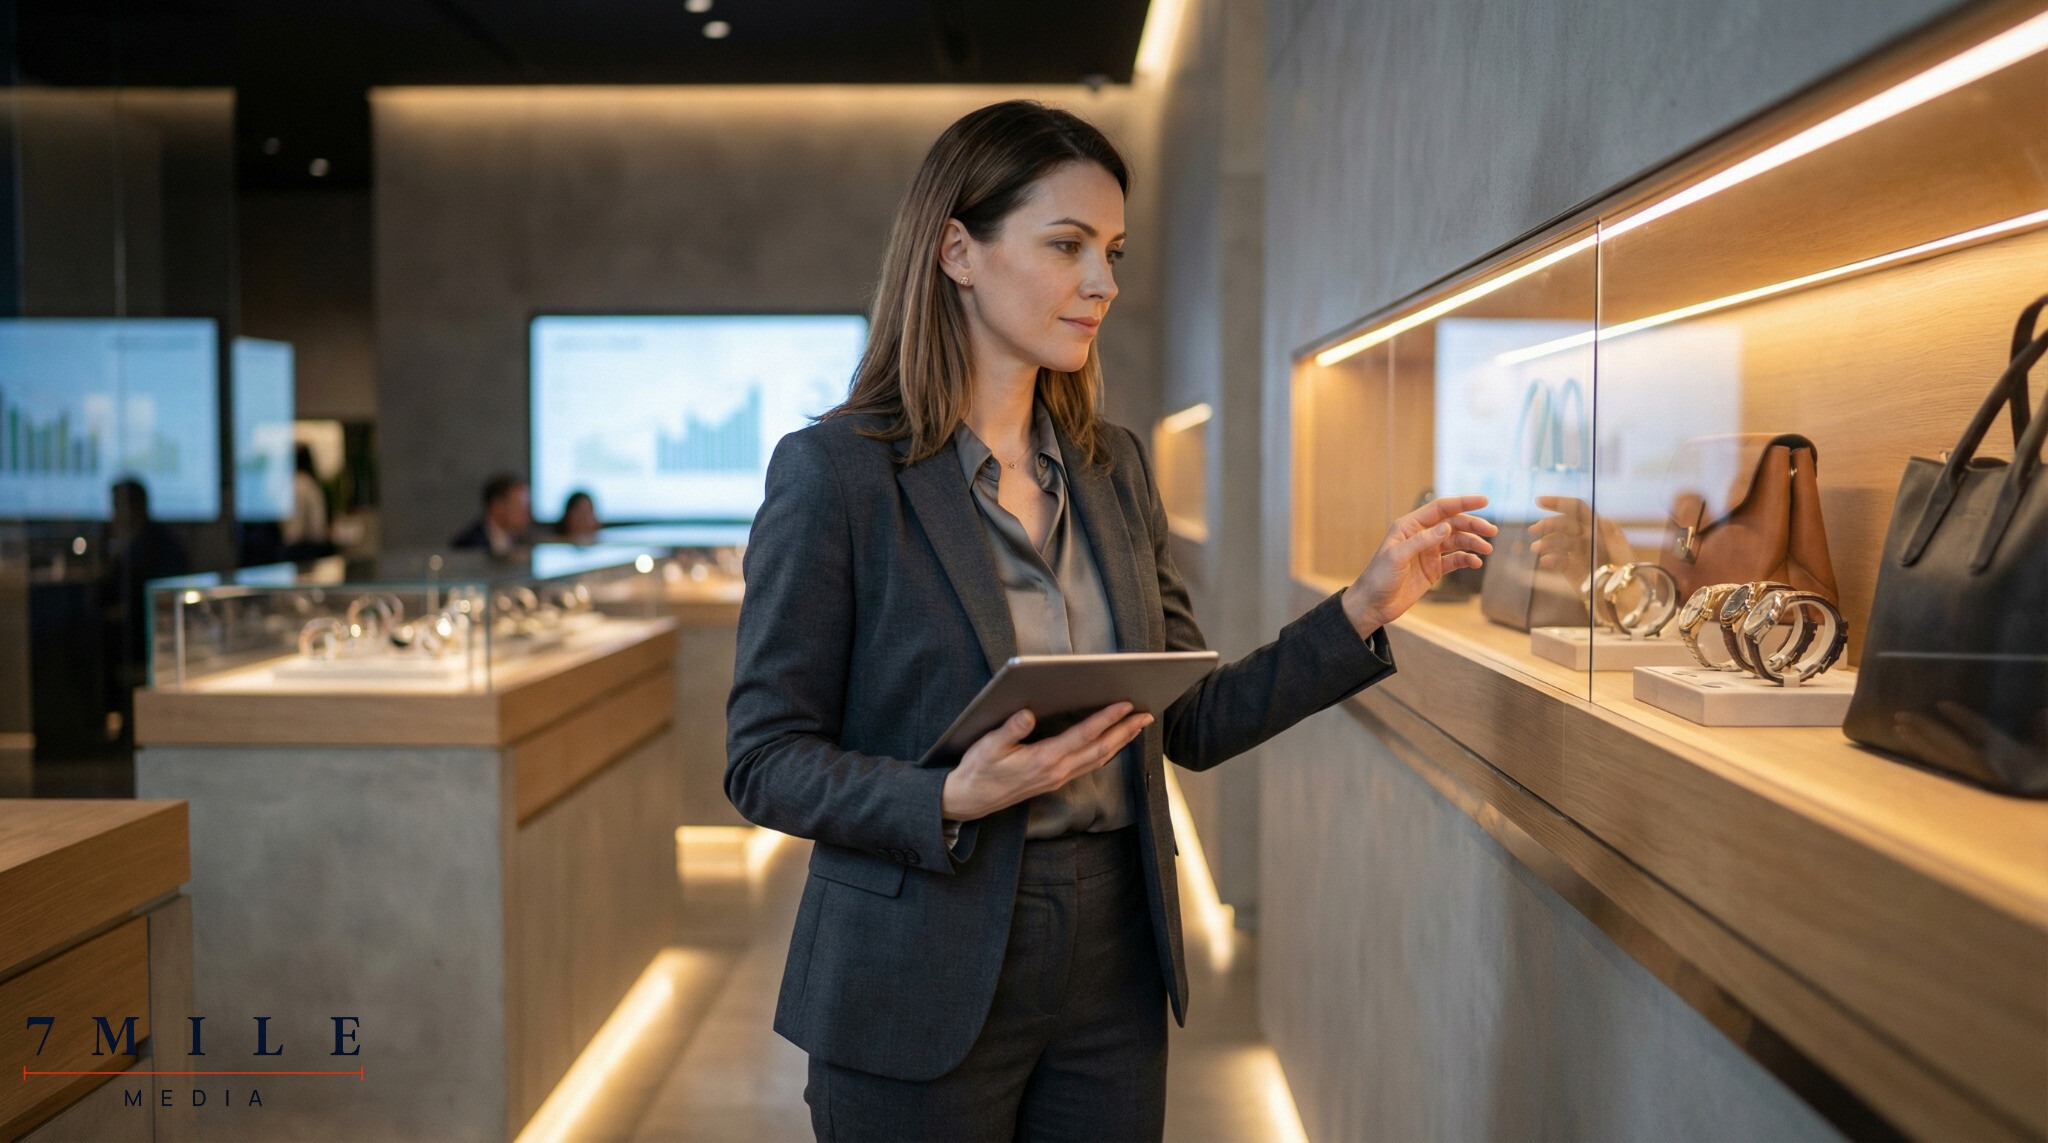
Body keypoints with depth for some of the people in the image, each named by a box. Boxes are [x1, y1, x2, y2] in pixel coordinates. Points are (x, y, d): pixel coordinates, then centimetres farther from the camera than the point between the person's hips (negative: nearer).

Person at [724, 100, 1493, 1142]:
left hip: (1113, 973, 5)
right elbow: (763, 759, -10)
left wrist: (1366, 607, -1)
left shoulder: (1114, 468, 7)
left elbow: (1191, 721, 7)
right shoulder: (833, 471, -11)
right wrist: (955, 799, -24)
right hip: (922, 985, -5)